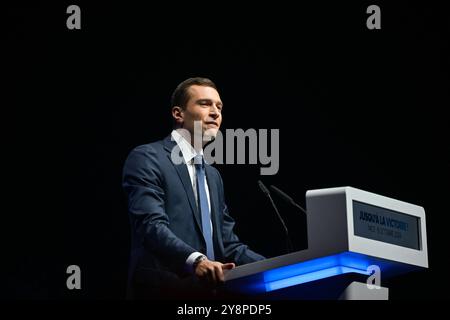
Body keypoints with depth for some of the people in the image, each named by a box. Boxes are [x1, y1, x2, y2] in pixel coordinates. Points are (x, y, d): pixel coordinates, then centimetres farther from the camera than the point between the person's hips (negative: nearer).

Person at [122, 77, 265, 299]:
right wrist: (195, 260, -30)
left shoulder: (213, 175, 23)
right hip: (163, 289, -7)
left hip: (209, 289, 7)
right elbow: (151, 225, -15)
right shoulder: (146, 159, -2)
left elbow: (227, 242, 18)